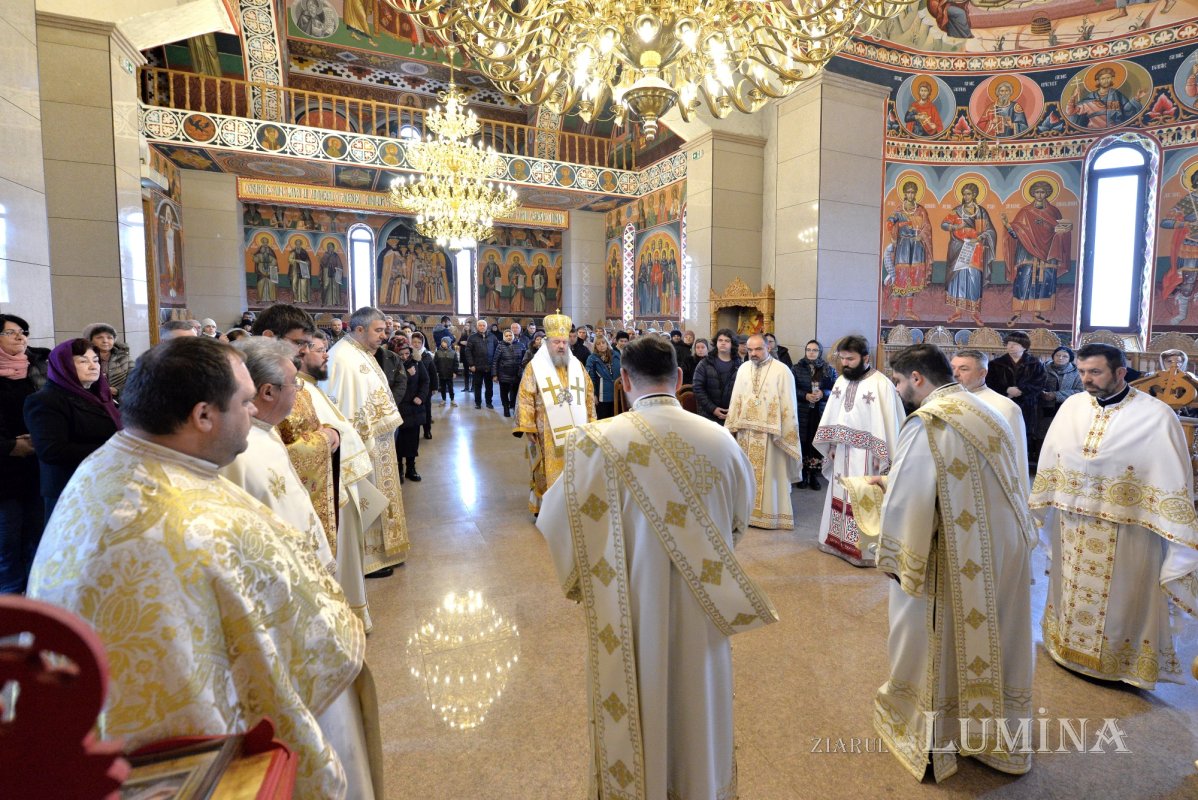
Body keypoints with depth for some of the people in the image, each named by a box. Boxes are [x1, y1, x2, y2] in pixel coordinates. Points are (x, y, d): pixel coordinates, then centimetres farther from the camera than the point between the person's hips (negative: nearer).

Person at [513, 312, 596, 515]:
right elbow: (525, 398, -6)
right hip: (546, 431, -4)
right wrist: (527, 427, -12)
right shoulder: (535, 367, -3)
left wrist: (590, 422, 10)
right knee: (547, 471, 2)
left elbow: (589, 395, 14)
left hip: (575, 429, 4)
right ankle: (543, 508, 14)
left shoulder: (577, 365, 9)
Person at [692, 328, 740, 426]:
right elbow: (697, 388, -2)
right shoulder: (704, 364, 4)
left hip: (732, 416, 0)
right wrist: (712, 408, -10)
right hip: (708, 415, 0)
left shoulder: (739, 366, 4)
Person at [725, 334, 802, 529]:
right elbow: (736, 400, 9)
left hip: (770, 432, -4)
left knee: (770, 474, 4)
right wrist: (732, 427, 7)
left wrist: (787, 434, -8)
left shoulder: (782, 371, -9)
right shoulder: (743, 369, 6)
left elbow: (788, 405, -7)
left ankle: (770, 513, 16)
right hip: (745, 431, 4)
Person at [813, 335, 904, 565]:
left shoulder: (881, 384, -14)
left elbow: (887, 421, -15)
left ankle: (864, 547, 9)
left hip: (866, 453, -7)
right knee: (840, 496, 14)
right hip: (842, 451, 7)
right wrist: (831, 445, 11)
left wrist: (882, 456, -17)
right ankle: (839, 540, 27)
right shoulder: (840, 381, 8)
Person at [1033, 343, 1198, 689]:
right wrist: (1039, 511, 9)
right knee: (1072, 592, 19)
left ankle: (1119, 663, 37)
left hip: (1125, 534, -3)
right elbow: (1049, 464, 4)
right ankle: (1069, 647, 40)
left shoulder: (1156, 416, -15)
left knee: (1120, 601, 15)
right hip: (1071, 528, 3)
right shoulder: (1071, 406, -3)